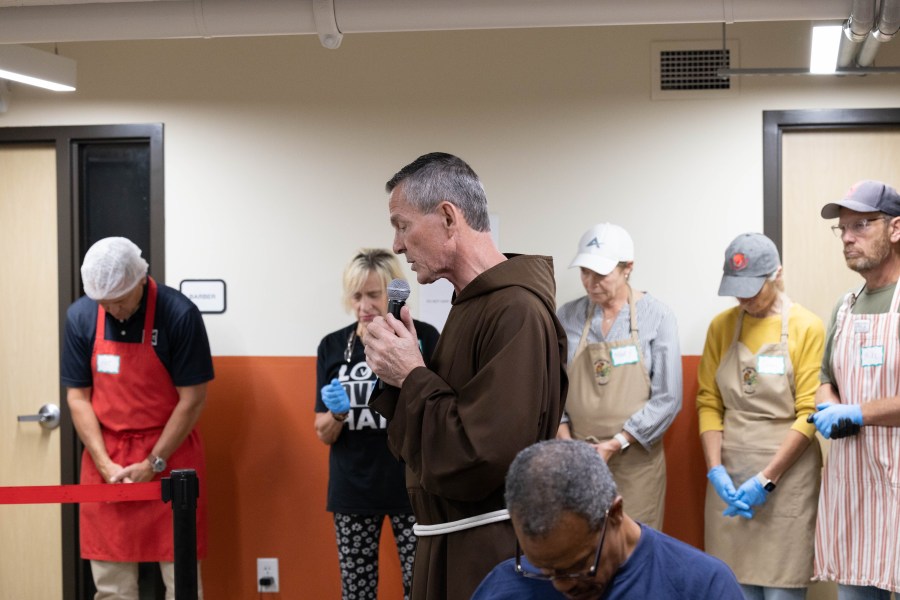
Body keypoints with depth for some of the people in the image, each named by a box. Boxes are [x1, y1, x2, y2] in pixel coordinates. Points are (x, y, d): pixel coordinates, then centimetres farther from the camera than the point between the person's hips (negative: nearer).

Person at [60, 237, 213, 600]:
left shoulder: (179, 314, -13)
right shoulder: (80, 316, -3)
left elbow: (193, 399, -10)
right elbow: (77, 397, 2)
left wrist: (153, 464, -11)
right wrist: (106, 464, -8)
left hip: (170, 454, -3)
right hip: (105, 459, 3)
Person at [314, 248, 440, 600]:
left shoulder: (423, 338, -4)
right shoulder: (333, 346, 3)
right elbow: (324, 435, 6)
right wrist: (337, 412, -16)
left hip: (411, 485, -2)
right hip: (352, 490, 3)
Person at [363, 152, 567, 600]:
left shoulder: (516, 311, -21)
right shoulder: (471, 304, 12)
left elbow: (478, 461, -27)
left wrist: (411, 376, -16)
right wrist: (395, 374, -2)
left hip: (488, 556, -9)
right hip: (451, 545, 10)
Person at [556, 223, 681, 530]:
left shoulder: (656, 317, -3)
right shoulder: (567, 317, 4)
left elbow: (667, 398, -6)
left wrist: (616, 444, -12)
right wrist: (565, 441, -8)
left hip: (635, 460, -2)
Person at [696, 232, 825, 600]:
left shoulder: (807, 328, -6)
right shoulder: (721, 326, 6)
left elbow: (809, 414, -9)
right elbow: (708, 402, 5)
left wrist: (767, 479, -15)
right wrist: (715, 469, -8)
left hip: (787, 473, -3)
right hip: (730, 473, 4)